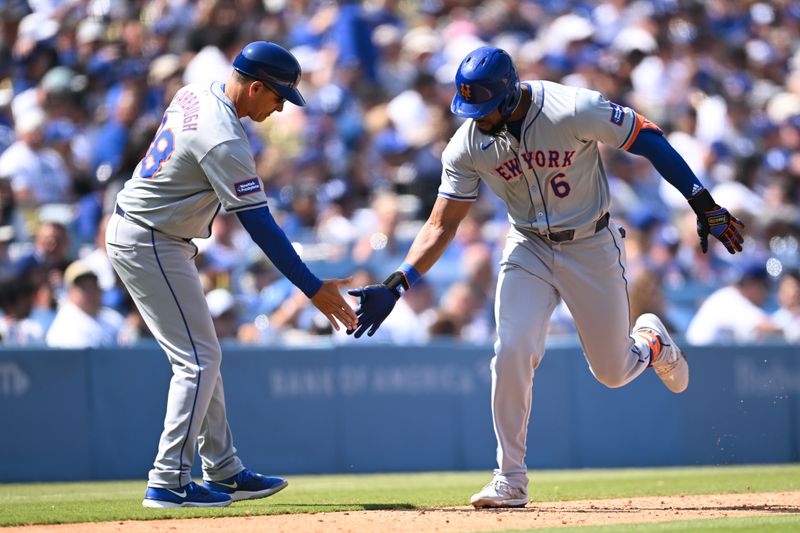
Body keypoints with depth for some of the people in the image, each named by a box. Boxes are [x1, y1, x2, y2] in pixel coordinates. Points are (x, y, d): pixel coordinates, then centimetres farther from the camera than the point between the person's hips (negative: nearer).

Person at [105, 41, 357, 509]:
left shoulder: (195, 93, 3)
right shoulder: (225, 142, -25)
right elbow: (262, 228, -24)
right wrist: (314, 289, -21)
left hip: (131, 233, 10)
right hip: (151, 245, -10)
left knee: (200, 357, 14)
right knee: (199, 360, -7)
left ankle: (224, 473, 18)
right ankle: (169, 483, -8)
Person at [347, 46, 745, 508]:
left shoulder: (575, 111, -27)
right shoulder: (468, 146, -14)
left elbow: (648, 139, -16)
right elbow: (442, 226, -8)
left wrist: (704, 205, -18)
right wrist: (394, 287, -20)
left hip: (593, 248, -2)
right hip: (529, 250, 2)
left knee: (613, 372, 6)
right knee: (511, 353, -18)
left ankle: (652, 341, 44)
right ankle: (511, 479, -6)